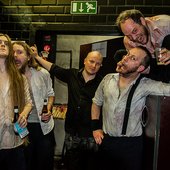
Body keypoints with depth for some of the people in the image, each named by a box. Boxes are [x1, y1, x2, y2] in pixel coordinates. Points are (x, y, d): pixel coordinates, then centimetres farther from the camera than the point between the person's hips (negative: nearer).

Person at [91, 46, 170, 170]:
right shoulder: (108, 79, -3)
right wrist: (95, 127, 4)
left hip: (131, 144, -3)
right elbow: (96, 102, 10)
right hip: (106, 140, 3)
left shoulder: (145, 85, -15)